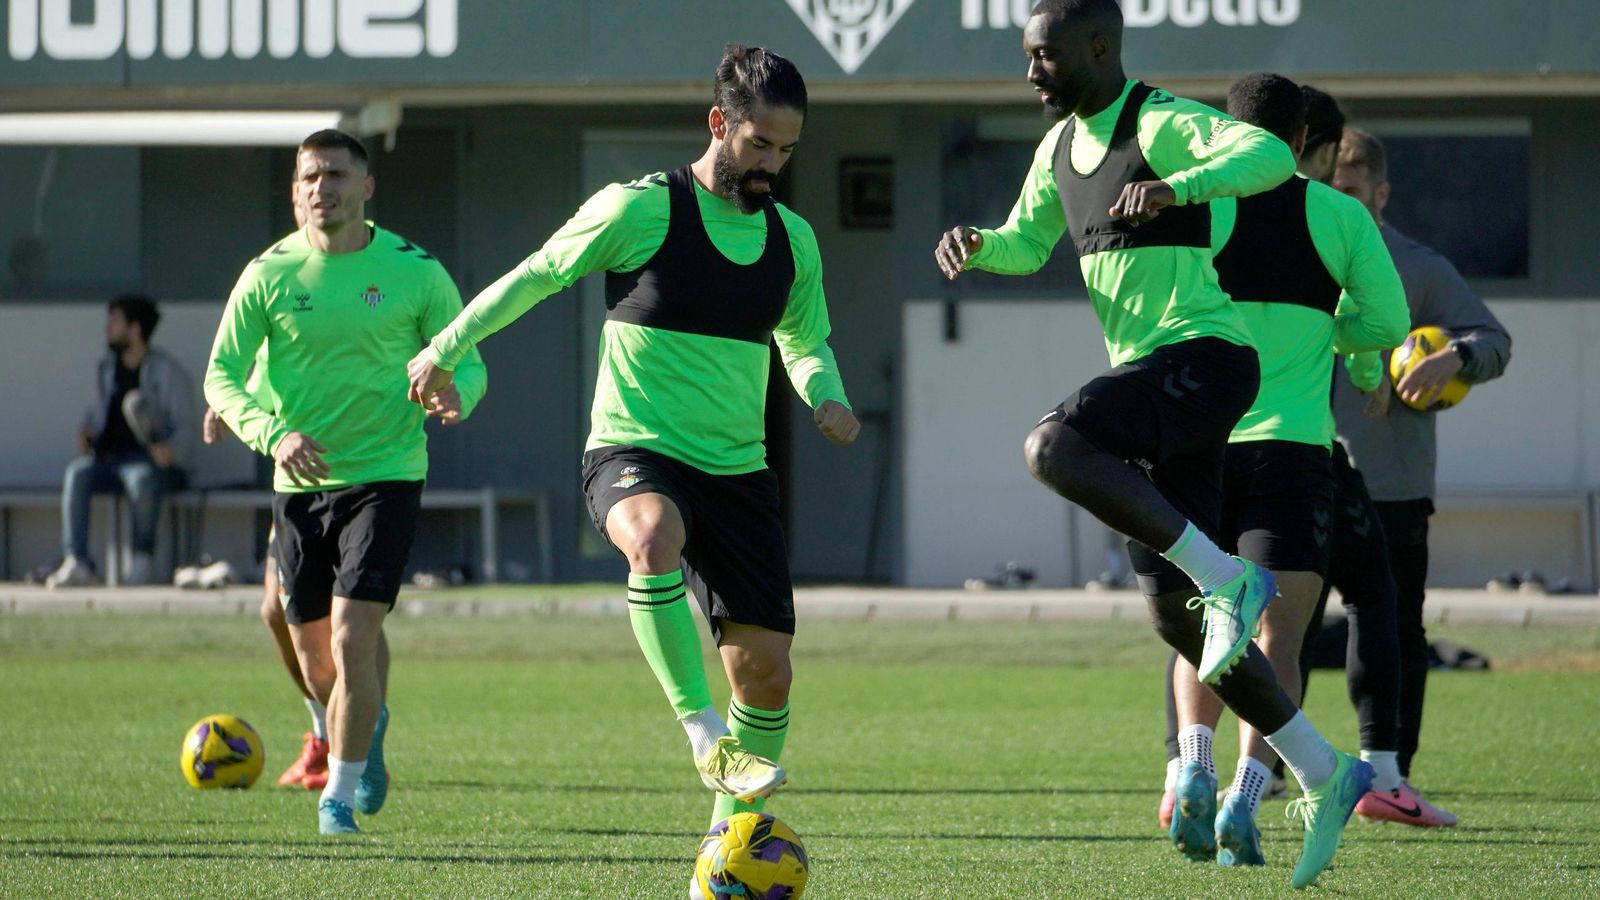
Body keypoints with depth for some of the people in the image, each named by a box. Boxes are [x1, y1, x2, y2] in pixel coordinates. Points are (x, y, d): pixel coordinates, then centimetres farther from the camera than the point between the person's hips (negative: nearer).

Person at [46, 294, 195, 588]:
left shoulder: (168, 373, 2)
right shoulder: (106, 368, 21)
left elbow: (185, 427, -3)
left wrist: (171, 449, -24)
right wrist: (86, 430, 8)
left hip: (152, 459, -5)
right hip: (108, 458, 5)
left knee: (141, 477, -40)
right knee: (77, 472, -28)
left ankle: (141, 560, -21)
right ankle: (76, 562, -37)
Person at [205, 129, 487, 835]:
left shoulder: (414, 272, -4)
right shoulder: (270, 274, -1)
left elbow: (467, 361, 4)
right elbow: (222, 375, -2)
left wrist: (456, 396, -21)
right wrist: (271, 434, -20)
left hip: (384, 477, -3)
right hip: (299, 484, 3)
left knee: (353, 639, -16)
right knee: (316, 663, 10)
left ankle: (339, 795, -1)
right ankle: (368, 726, 44)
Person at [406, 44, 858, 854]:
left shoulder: (791, 238, 9)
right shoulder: (640, 209, -8)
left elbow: (804, 342, 25)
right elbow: (535, 277, 4)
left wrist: (826, 396, 3)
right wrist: (444, 351, 11)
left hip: (737, 472, 5)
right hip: (633, 453, -5)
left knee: (765, 666, -1)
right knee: (654, 538, -41)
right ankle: (704, 732, -38)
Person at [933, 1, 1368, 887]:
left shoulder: (1165, 123, -11)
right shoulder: (1062, 143, 16)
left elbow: (1271, 156, -28)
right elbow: (1025, 245, 27)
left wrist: (1178, 186, -43)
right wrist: (973, 246, 5)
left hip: (1204, 356, -9)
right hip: (1150, 377, 9)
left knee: (1051, 449, -31)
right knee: (1174, 615, 5)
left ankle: (1225, 579, -23)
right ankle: (1322, 775, 13)